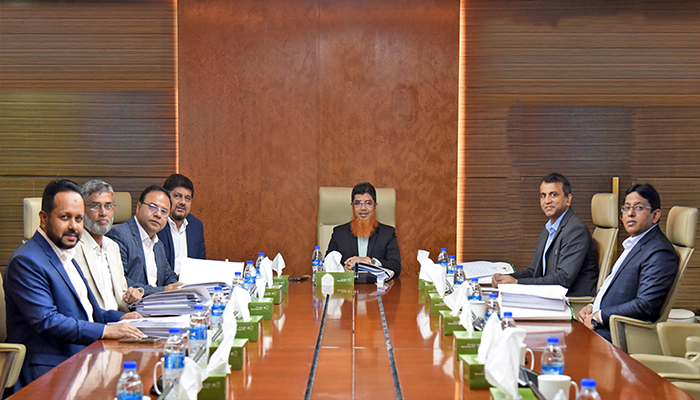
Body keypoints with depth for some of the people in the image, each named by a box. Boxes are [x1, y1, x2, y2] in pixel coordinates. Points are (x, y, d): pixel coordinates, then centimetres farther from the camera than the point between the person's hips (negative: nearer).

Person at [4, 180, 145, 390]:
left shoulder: (65, 254, 18)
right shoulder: (26, 262, -13)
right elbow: (46, 321, -20)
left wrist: (120, 318, 9)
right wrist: (105, 331, -23)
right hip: (51, 371, -9)